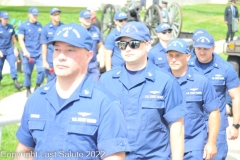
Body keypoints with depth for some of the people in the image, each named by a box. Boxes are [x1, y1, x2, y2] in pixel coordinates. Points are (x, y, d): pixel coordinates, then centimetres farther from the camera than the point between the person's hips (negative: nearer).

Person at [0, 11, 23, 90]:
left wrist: (15, 49, 11)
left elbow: (13, 38, 13)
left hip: (9, 50, 2)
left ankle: (15, 82, -17)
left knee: (12, 65, -12)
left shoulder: (11, 27, 4)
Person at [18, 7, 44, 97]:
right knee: (28, 73, 3)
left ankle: (37, 87, 13)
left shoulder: (40, 25, 9)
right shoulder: (23, 26, -1)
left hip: (39, 53, 3)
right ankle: (28, 90, 19)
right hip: (29, 54, -3)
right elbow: (21, 40, -5)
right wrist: (25, 51, -17)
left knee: (42, 70, -8)